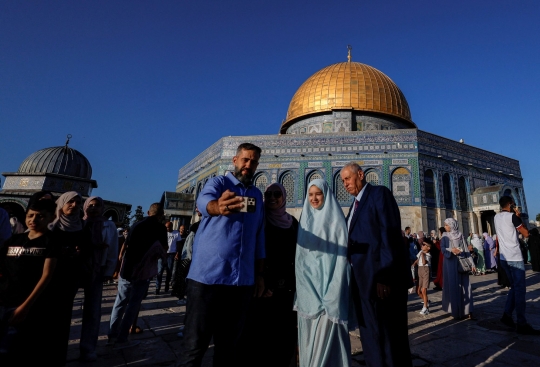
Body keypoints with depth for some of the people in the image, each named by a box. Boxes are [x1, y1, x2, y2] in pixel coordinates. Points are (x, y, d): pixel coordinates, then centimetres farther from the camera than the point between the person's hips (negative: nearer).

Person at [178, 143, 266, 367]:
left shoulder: (257, 195, 13)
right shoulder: (218, 183, 0)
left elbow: (258, 237, 14)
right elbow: (204, 200, -25)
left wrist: (259, 274, 10)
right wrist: (218, 206, -47)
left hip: (242, 280, 4)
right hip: (208, 275, -4)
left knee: (228, 344, 15)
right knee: (195, 344, 4)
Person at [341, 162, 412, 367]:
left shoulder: (379, 193, -6)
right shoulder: (355, 205, 18)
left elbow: (390, 234, -17)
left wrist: (385, 276, -22)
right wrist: (353, 278, 9)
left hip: (383, 278, -8)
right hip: (364, 280, 8)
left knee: (390, 336, 6)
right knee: (371, 336, 17)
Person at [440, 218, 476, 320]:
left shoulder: (460, 236, 7)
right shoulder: (445, 237, 6)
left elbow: (466, 250, 6)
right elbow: (443, 249, -6)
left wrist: (472, 264, 1)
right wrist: (451, 250, -26)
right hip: (450, 264, -1)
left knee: (465, 286, -1)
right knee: (453, 287, -2)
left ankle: (467, 311, 3)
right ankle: (456, 311, 6)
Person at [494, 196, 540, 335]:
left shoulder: (496, 217, 12)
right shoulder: (512, 216, -10)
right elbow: (526, 234, -5)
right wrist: (519, 216, 2)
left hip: (504, 258, 7)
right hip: (515, 257, -7)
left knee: (514, 287, 17)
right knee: (520, 289, -4)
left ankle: (507, 315, 15)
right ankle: (522, 324, -3)